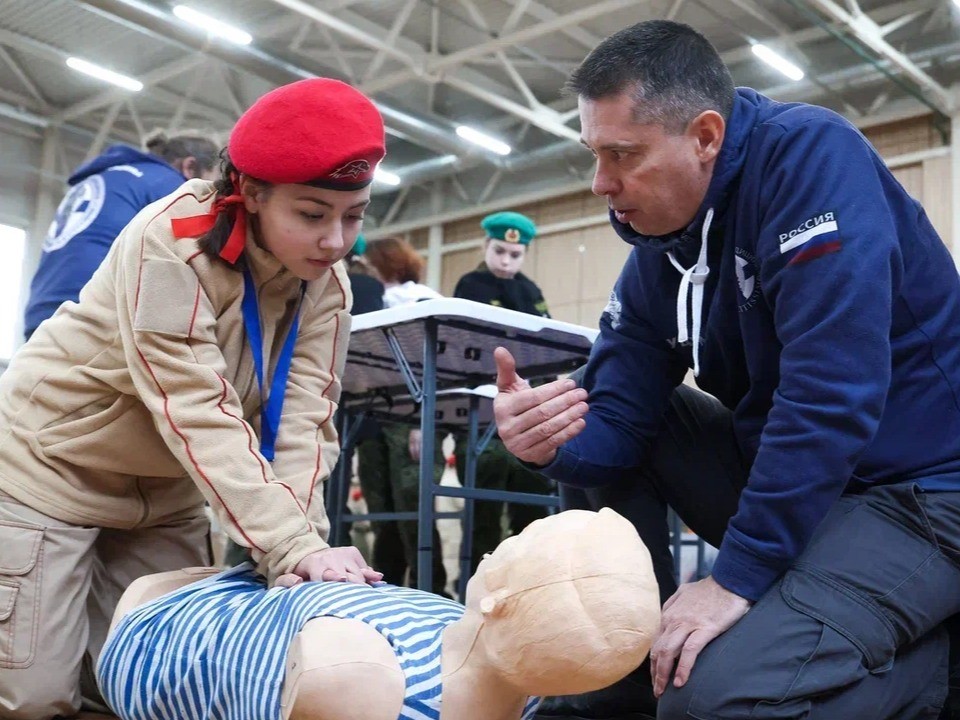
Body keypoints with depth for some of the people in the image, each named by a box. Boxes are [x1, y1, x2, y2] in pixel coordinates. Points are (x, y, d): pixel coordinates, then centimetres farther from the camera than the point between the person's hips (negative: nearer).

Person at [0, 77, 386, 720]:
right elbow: (201, 412, -33)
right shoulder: (172, 241, -26)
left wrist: (308, 539, -33)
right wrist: (293, 546, -39)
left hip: (164, 492, 6)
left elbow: (304, 419, -17)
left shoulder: (325, 281, -8)